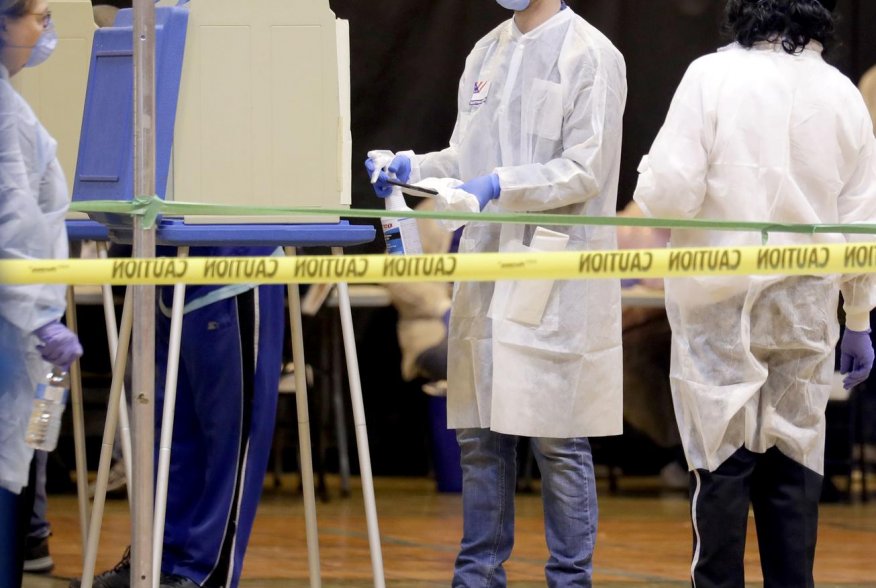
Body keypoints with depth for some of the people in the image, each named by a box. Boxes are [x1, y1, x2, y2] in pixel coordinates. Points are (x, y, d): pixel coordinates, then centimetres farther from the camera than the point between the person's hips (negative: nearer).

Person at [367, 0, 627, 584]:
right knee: (480, 435, 9)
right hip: (486, 269, 7)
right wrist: (414, 168, 2)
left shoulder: (592, 56, -6)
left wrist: (500, 185, -21)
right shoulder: (486, 53, 16)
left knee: (559, 442, -2)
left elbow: (586, 170, -12)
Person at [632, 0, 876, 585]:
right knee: (794, 461, 8)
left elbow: (671, 193, -15)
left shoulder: (713, 76, -10)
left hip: (721, 301, -3)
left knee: (723, 457, 3)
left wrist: (649, 178, 8)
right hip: (805, 309, 3)